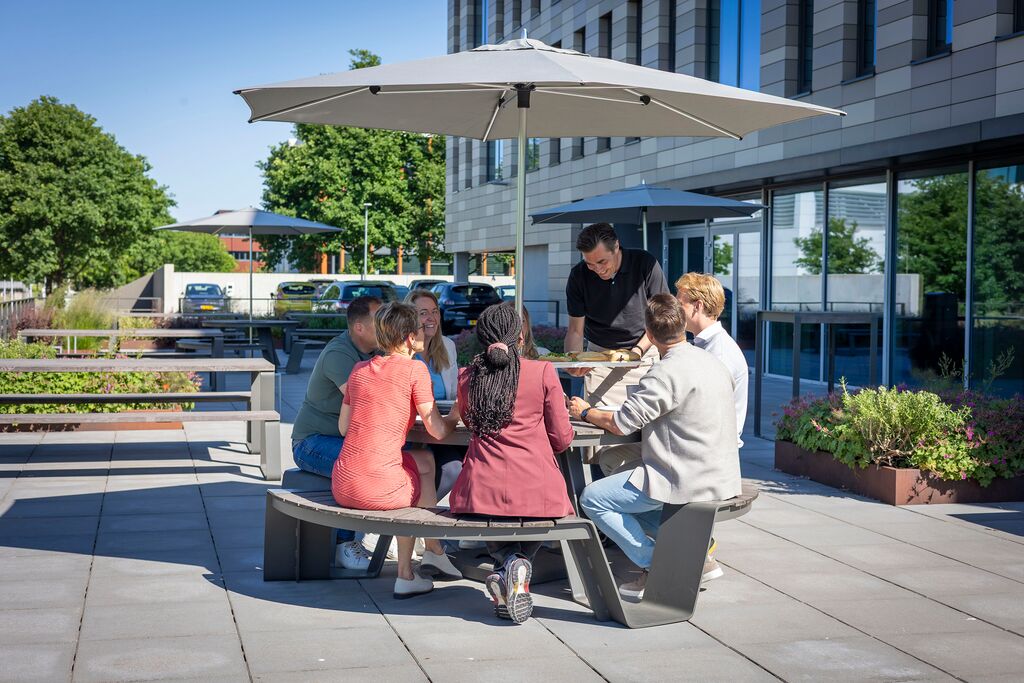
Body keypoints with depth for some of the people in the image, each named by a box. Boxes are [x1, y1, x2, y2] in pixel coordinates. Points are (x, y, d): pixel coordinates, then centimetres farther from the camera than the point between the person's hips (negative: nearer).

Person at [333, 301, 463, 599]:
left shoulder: (360, 368, 13)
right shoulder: (415, 369, -4)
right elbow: (437, 431, -7)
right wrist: (455, 419, 16)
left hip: (341, 488, 6)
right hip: (379, 490, -6)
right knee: (425, 465, 25)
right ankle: (434, 551, 36)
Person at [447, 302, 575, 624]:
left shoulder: (466, 377, 3)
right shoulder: (543, 372, -4)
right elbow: (562, 439, 2)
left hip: (481, 493, 2)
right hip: (536, 488, -2)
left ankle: (506, 561, 4)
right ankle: (520, 565, -1)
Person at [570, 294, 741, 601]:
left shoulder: (667, 372, -19)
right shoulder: (714, 363, 8)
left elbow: (619, 423, -17)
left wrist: (585, 411, 3)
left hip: (688, 480, -9)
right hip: (721, 477, 9)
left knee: (593, 498, -1)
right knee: (632, 493, 28)